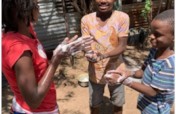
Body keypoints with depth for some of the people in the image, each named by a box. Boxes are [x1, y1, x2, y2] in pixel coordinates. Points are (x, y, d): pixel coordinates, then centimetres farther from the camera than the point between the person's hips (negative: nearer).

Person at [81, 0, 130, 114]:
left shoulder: (122, 17, -14)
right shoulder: (86, 19, -9)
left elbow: (122, 46, -17)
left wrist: (104, 55, -35)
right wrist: (89, 53, -32)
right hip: (96, 71, 1)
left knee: (118, 104, 20)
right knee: (94, 105, 19)